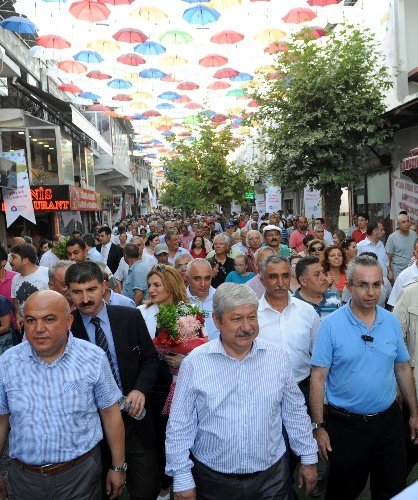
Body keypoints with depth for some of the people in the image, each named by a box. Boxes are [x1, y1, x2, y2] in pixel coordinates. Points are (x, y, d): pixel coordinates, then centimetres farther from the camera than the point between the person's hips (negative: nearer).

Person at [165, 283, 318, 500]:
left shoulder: (278, 357, -6)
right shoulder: (195, 362, -13)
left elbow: (295, 412, 4)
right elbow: (180, 426, -7)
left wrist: (308, 458, 8)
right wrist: (182, 479, -7)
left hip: (271, 477, 2)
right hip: (212, 480, -1)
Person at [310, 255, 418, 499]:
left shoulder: (392, 322, -2)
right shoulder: (331, 324, -15)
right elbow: (318, 378, -13)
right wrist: (319, 426, -13)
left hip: (389, 421, 3)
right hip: (345, 424, -3)